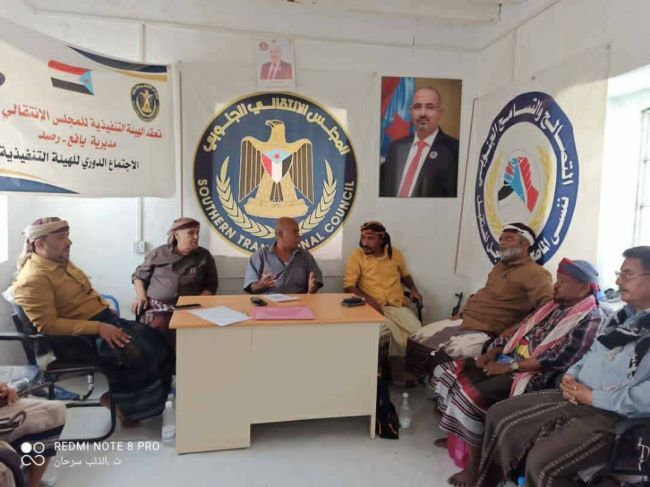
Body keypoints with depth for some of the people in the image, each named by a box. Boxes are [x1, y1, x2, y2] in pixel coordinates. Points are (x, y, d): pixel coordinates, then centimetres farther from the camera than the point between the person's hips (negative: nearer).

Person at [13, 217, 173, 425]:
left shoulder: (62, 263, 13)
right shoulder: (33, 279, -16)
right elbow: (48, 325, -23)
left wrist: (110, 314, 9)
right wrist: (98, 328, -27)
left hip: (105, 319, 9)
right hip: (81, 338, -9)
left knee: (158, 343, -5)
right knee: (135, 355, -27)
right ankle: (124, 403, -2)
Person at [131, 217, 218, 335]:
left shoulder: (204, 256, 13)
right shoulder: (158, 253, 12)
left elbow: (211, 285, 11)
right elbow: (139, 276, 19)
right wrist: (141, 295, 2)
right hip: (157, 307, 0)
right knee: (156, 326, -32)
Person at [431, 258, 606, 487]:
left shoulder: (591, 319, -11)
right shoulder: (553, 305, 16)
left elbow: (558, 359, -21)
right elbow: (520, 330, 17)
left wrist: (510, 367, -20)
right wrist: (493, 351, 1)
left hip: (534, 376, -9)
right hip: (510, 359, 9)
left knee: (470, 394, -27)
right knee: (450, 373, -2)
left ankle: (475, 466, -9)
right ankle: (459, 435, 14)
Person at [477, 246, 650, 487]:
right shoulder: (624, 315, 15)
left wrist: (593, 397, -16)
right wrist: (571, 375, 3)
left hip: (615, 415, -8)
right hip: (576, 396, 9)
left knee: (542, 464, -28)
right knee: (499, 415, 2)